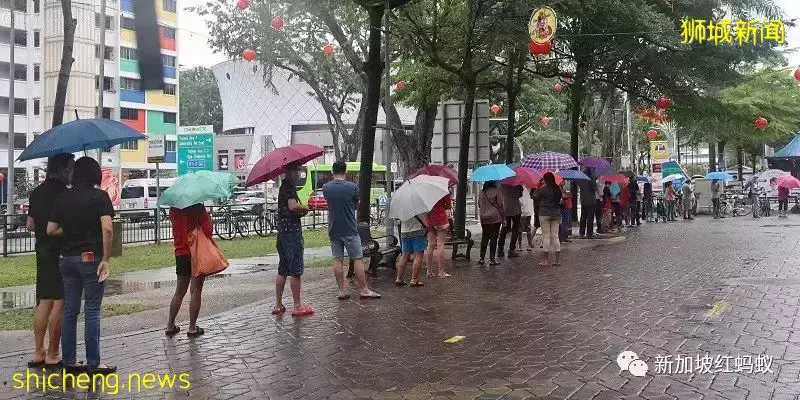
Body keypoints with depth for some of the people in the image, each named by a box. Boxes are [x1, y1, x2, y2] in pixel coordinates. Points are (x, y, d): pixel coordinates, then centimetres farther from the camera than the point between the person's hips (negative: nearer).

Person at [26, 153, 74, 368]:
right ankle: (52, 355, 3)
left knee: (43, 301, 13)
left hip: (42, 252, 8)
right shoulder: (64, 194, -15)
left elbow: (30, 225, 16)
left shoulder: (37, 192, 10)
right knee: (59, 302, -2)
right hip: (61, 252, -8)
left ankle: (38, 352, 17)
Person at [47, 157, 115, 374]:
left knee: (70, 311, 12)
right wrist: (106, 259, -13)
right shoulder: (99, 196, -7)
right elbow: (107, 229, -18)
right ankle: (93, 363, 5)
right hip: (91, 258, -5)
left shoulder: (62, 197, 7)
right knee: (92, 311, 0)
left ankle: (69, 360, 18)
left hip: (67, 258, 5)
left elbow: (51, 230, 5)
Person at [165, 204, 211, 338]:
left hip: (181, 253, 5)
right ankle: (192, 328, 5)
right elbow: (207, 229, -17)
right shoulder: (198, 208, -13)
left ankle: (170, 326, 20)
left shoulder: (174, 209, 3)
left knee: (180, 291, 17)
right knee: (196, 291, 2)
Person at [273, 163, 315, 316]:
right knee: (296, 270, -4)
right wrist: (305, 208, -8)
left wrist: (300, 210, 9)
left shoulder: (283, 186, 17)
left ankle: (278, 305, 17)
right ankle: (297, 306, -1)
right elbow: (293, 206, -26)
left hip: (282, 231, 10)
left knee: (283, 270, 13)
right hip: (292, 231, -10)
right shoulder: (289, 186, -12)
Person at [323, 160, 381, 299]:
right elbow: (356, 205, 5)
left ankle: (342, 290, 10)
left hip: (333, 230, 4)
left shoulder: (325, 187, 0)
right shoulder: (352, 187, -9)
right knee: (358, 259, 2)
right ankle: (363, 290, 5)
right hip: (350, 229, -4)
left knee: (337, 260, 8)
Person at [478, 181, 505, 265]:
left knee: (484, 238, 12)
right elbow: (501, 205, -7)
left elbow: (479, 205, 15)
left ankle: (482, 258, 12)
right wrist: (503, 218, 0)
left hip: (484, 218, 5)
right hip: (495, 218, -5)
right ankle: (492, 259, 1)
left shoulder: (482, 192, 7)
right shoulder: (496, 191, -8)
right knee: (493, 238, -1)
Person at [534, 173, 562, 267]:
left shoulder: (543, 189, -12)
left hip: (545, 214, -5)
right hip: (556, 213, 5)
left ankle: (546, 259, -2)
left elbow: (536, 197, 1)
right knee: (555, 236, 7)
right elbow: (560, 200, 11)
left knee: (546, 235, -1)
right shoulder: (558, 189, 4)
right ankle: (557, 260, 8)